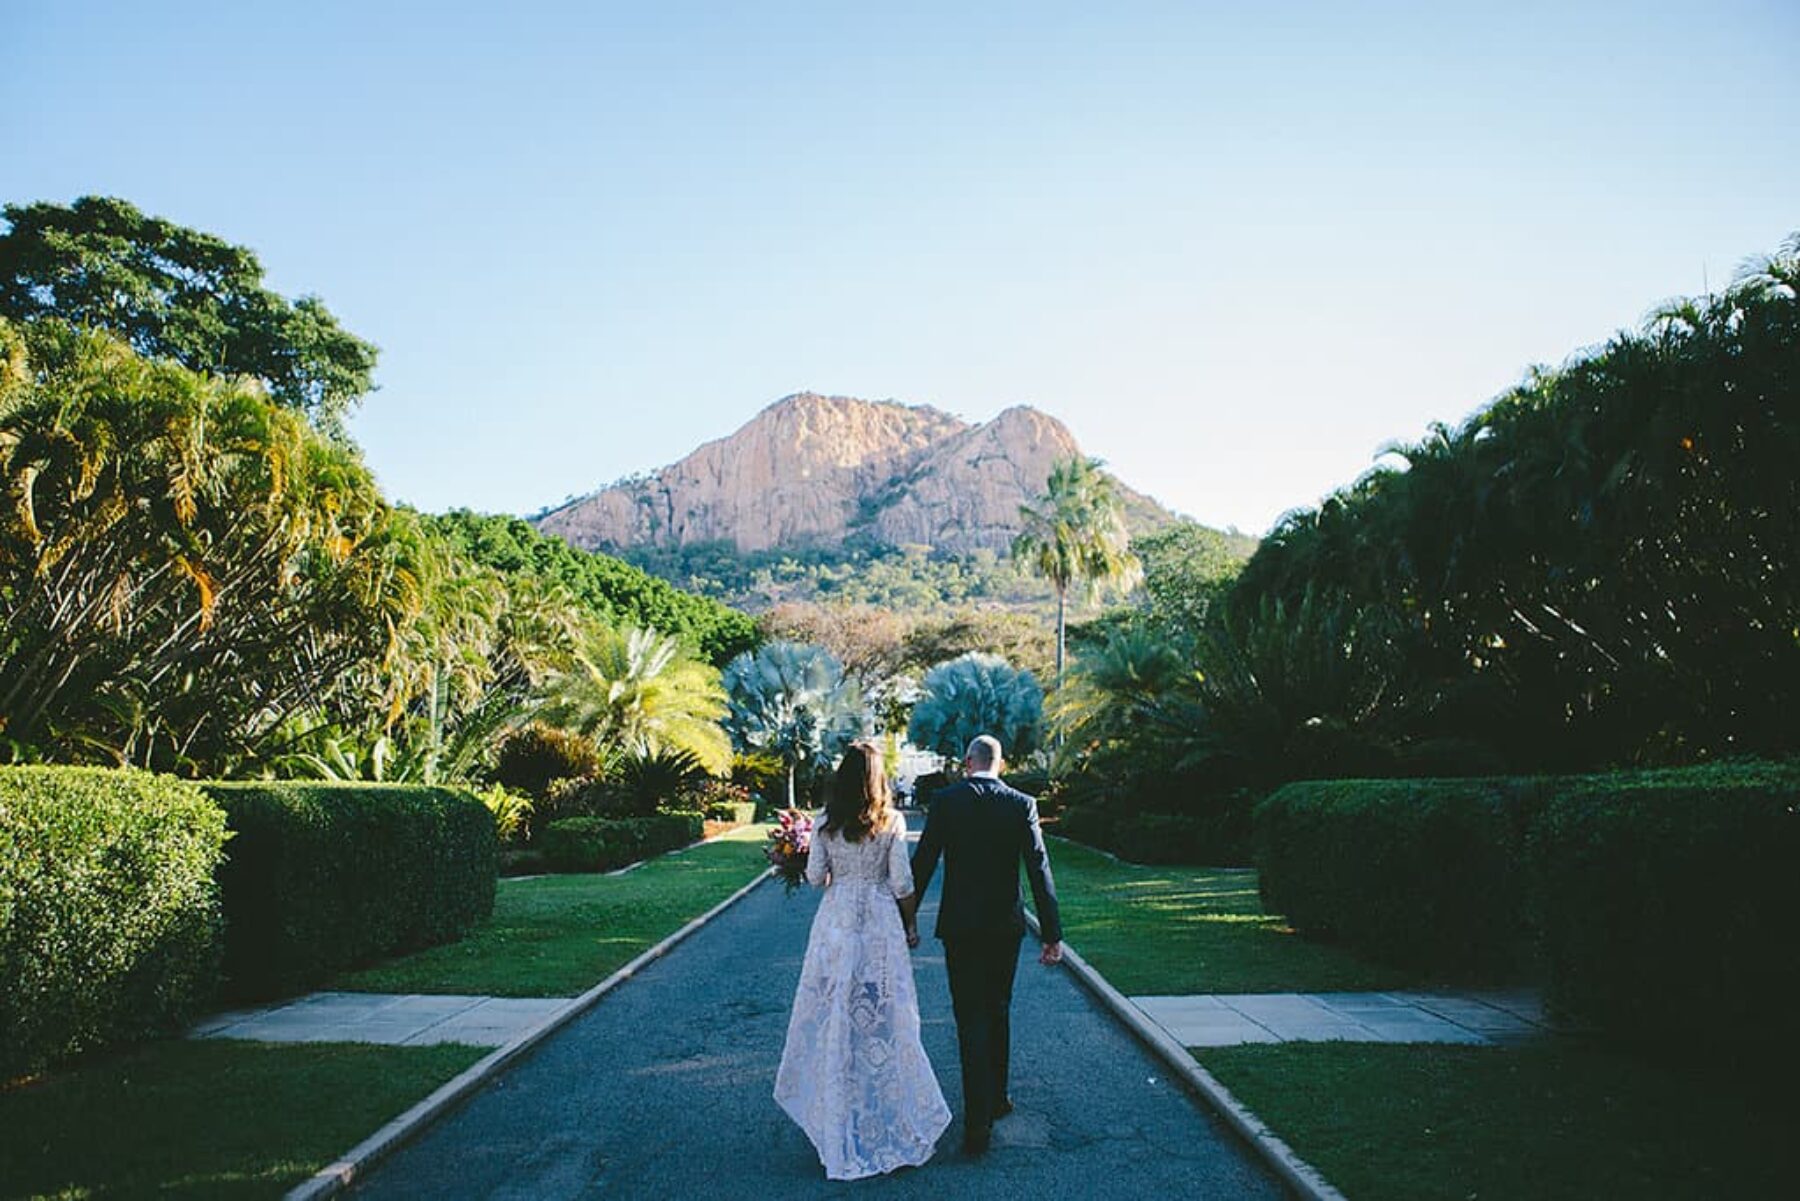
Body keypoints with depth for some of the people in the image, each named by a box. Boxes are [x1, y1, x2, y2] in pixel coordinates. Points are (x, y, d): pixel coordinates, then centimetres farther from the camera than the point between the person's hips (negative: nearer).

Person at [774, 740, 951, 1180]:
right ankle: (894, 1111, 17)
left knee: (835, 1013, 12)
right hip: (880, 921, -1)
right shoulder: (892, 822, -7)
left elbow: (815, 876, 1)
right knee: (885, 1014, 8)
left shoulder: (827, 822, -3)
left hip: (836, 921, 1)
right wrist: (910, 925, 7)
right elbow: (902, 884, -7)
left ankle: (837, 1111, 22)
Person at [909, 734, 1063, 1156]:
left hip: (960, 926, -2)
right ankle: (996, 1099, 34)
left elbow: (923, 863, -5)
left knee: (972, 1020, 1)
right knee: (997, 1012, 20)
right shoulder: (1022, 805, -4)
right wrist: (1052, 934, -4)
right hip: (1005, 925, 2)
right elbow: (1040, 870, -7)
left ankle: (978, 1124, -3)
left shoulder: (945, 801, -6)